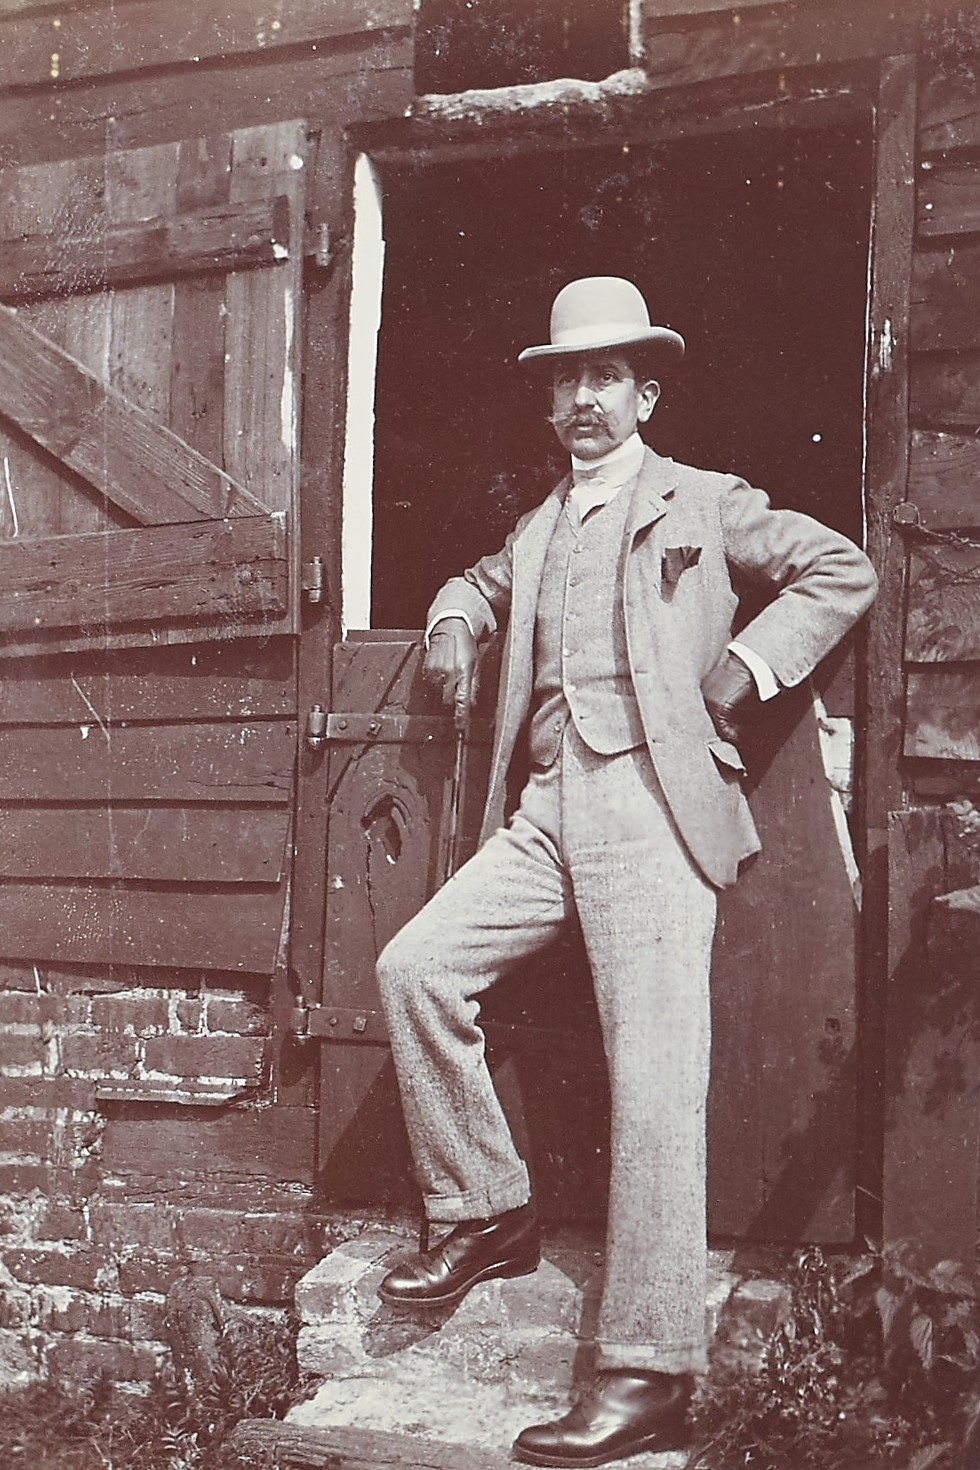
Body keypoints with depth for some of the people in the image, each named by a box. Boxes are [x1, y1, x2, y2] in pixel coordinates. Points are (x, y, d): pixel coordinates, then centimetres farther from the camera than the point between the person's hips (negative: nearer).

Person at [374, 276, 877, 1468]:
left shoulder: (700, 505, 9)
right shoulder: (536, 532, 25)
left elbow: (842, 572, 5)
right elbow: (479, 582, 45)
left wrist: (746, 666, -6)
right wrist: (454, 623, 21)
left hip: (653, 807, -6)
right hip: (545, 813, 6)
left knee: (652, 1083, -13)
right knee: (413, 967, -10)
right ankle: (484, 1215, 8)